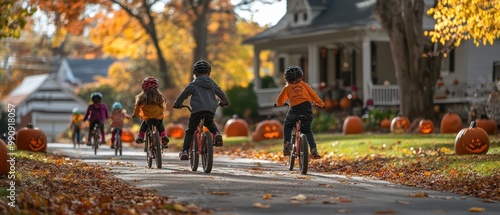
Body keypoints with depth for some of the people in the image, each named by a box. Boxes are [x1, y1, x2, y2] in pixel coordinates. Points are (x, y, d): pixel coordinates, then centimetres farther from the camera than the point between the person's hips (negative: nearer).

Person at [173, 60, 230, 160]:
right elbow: (221, 94, 25)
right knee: (210, 123, 33)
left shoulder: (193, 85, 11)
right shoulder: (212, 84, 20)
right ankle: (216, 133, 3)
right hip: (211, 110, 3)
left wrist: (177, 105, 32)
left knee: (190, 130, 9)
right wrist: (224, 102, 47)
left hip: (197, 110, -3)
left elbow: (183, 95, 14)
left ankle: (184, 151, -1)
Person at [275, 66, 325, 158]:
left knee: (287, 126, 23)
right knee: (307, 130, 17)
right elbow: (313, 95, 18)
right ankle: (313, 149, 2)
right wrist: (320, 104, 33)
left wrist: (280, 104, 41)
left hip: (295, 108, -2)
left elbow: (279, 101, 18)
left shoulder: (287, 87, 16)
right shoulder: (304, 85, 20)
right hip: (307, 107, 2)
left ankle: (287, 144, 3)